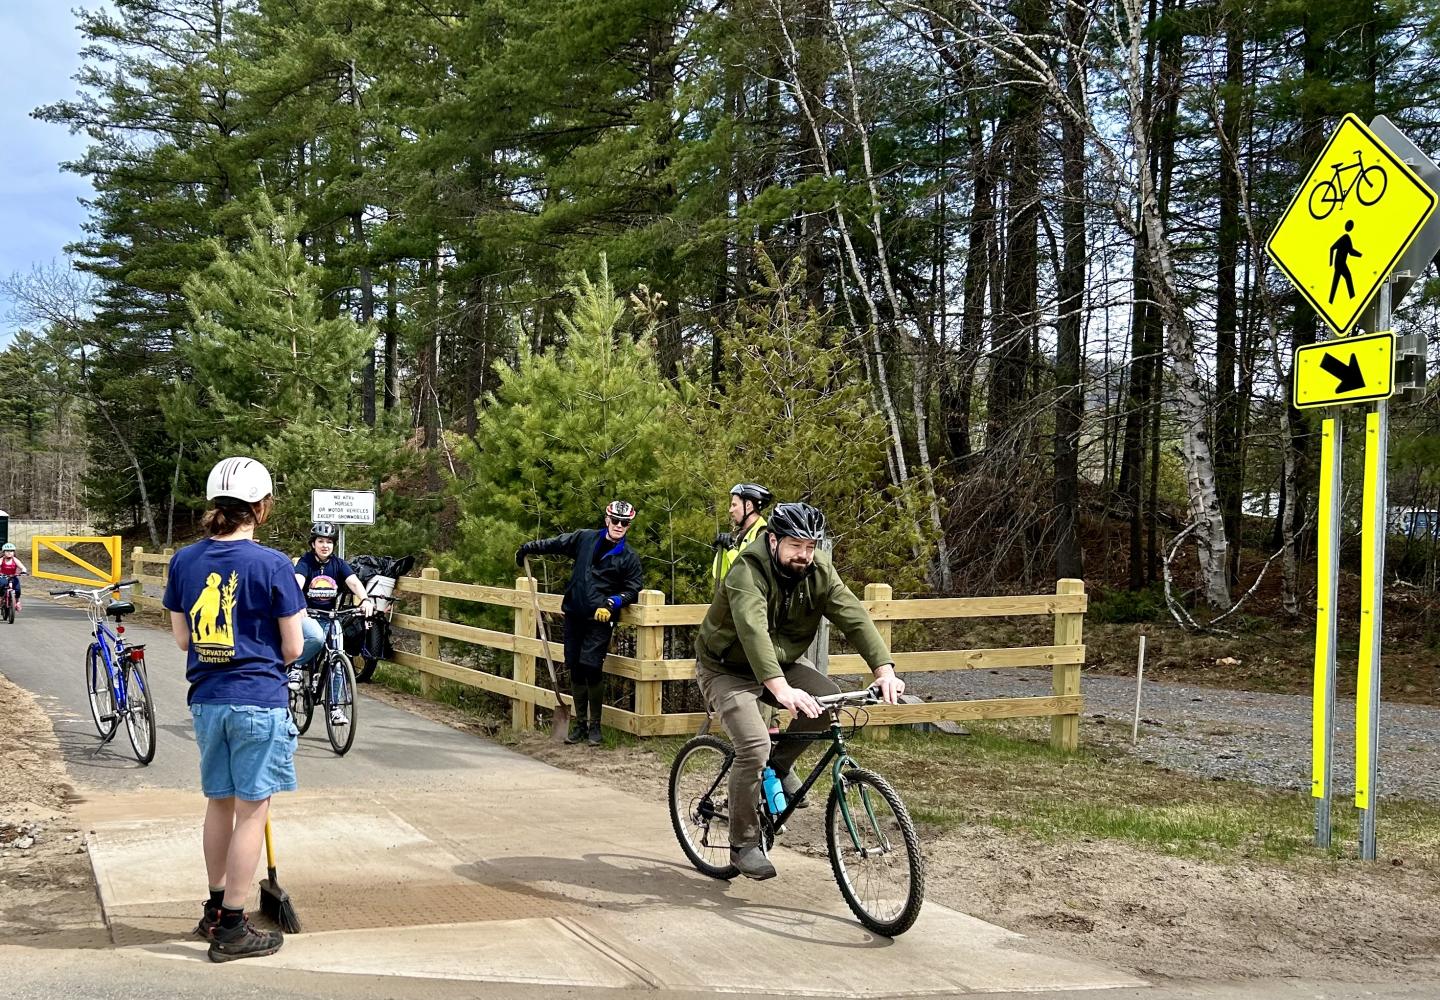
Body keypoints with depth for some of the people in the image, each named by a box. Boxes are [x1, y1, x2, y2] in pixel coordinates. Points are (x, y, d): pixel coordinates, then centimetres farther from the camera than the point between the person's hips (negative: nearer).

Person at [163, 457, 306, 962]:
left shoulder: (184, 561, 2)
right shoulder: (273, 565, -13)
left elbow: (182, 638, 9)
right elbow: (291, 648, -7)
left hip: (205, 701, 5)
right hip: (259, 701, -5)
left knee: (219, 803, 19)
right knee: (252, 810, 3)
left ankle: (215, 909, 30)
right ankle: (231, 929, 7)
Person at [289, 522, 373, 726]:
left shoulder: (338, 564, 2)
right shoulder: (305, 562, -8)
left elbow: (354, 582, -14)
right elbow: (297, 583, -26)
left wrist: (365, 600, -35)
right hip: (307, 615, -4)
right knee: (316, 637, -37)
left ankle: (335, 709, 3)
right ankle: (295, 666, -9)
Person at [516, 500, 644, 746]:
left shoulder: (629, 558, 1)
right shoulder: (585, 538, 7)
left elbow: (633, 589, 1)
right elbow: (556, 544, 21)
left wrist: (612, 603, -14)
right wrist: (530, 547, 21)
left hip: (600, 618, -3)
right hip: (574, 615, 4)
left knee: (591, 667, -15)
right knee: (575, 669, 5)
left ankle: (595, 725, 1)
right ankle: (579, 723, 17)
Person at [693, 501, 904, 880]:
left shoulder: (818, 571, -12)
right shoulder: (747, 572, -30)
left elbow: (853, 617, -21)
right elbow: (753, 631, -44)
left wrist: (884, 669, -36)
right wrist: (781, 689, -58)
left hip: (782, 663, 6)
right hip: (728, 670, -6)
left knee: (830, 699, -19)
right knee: (754, 748, -23)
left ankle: (781, 763, 7)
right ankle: (743, 845, -6)